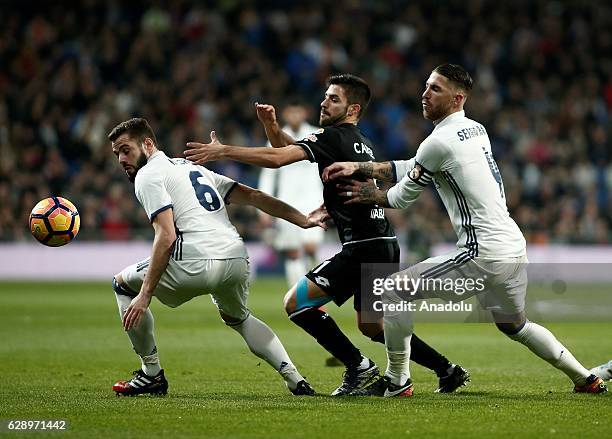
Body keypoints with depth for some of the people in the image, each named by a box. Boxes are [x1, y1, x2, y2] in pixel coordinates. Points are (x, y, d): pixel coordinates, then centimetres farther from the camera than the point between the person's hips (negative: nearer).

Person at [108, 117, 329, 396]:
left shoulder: (147, 176, 3)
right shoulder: (190, 167, 28)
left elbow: (166, 236, -10)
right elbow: (252, 196, 22)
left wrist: (144, 294, -12)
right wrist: (303, 220, 21)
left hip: (199, 263, -8)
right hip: (238, 261, 8)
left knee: (123, 283, 15)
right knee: (238, 318, 37)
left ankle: (151, 375, 15)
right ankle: (296, 380, 20)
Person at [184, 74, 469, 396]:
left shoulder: (334, 137, -9)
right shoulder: (362, 143, 19)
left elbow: (277, 158, -20)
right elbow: (290, 148, 24)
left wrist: (223, 151, -15)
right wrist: (271, 126, 5)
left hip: (363, 246, -10)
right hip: (385, 246, 10)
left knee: (296, 301, -7)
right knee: (371, 326, 23)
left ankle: (359, 367, -7)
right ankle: (448, 371, 25)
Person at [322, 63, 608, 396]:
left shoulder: (439, 142, -12)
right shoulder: (476, 129, 15)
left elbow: (404, 197, 1)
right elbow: (412, 168, 21)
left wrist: (371, 196, 21)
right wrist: (358, 167, 16)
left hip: (482, 254, -9)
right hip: (514, 247, 9)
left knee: (393, 291, 0)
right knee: (513, 325, 31)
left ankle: (397, 381, 7)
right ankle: (586, 379, 34)